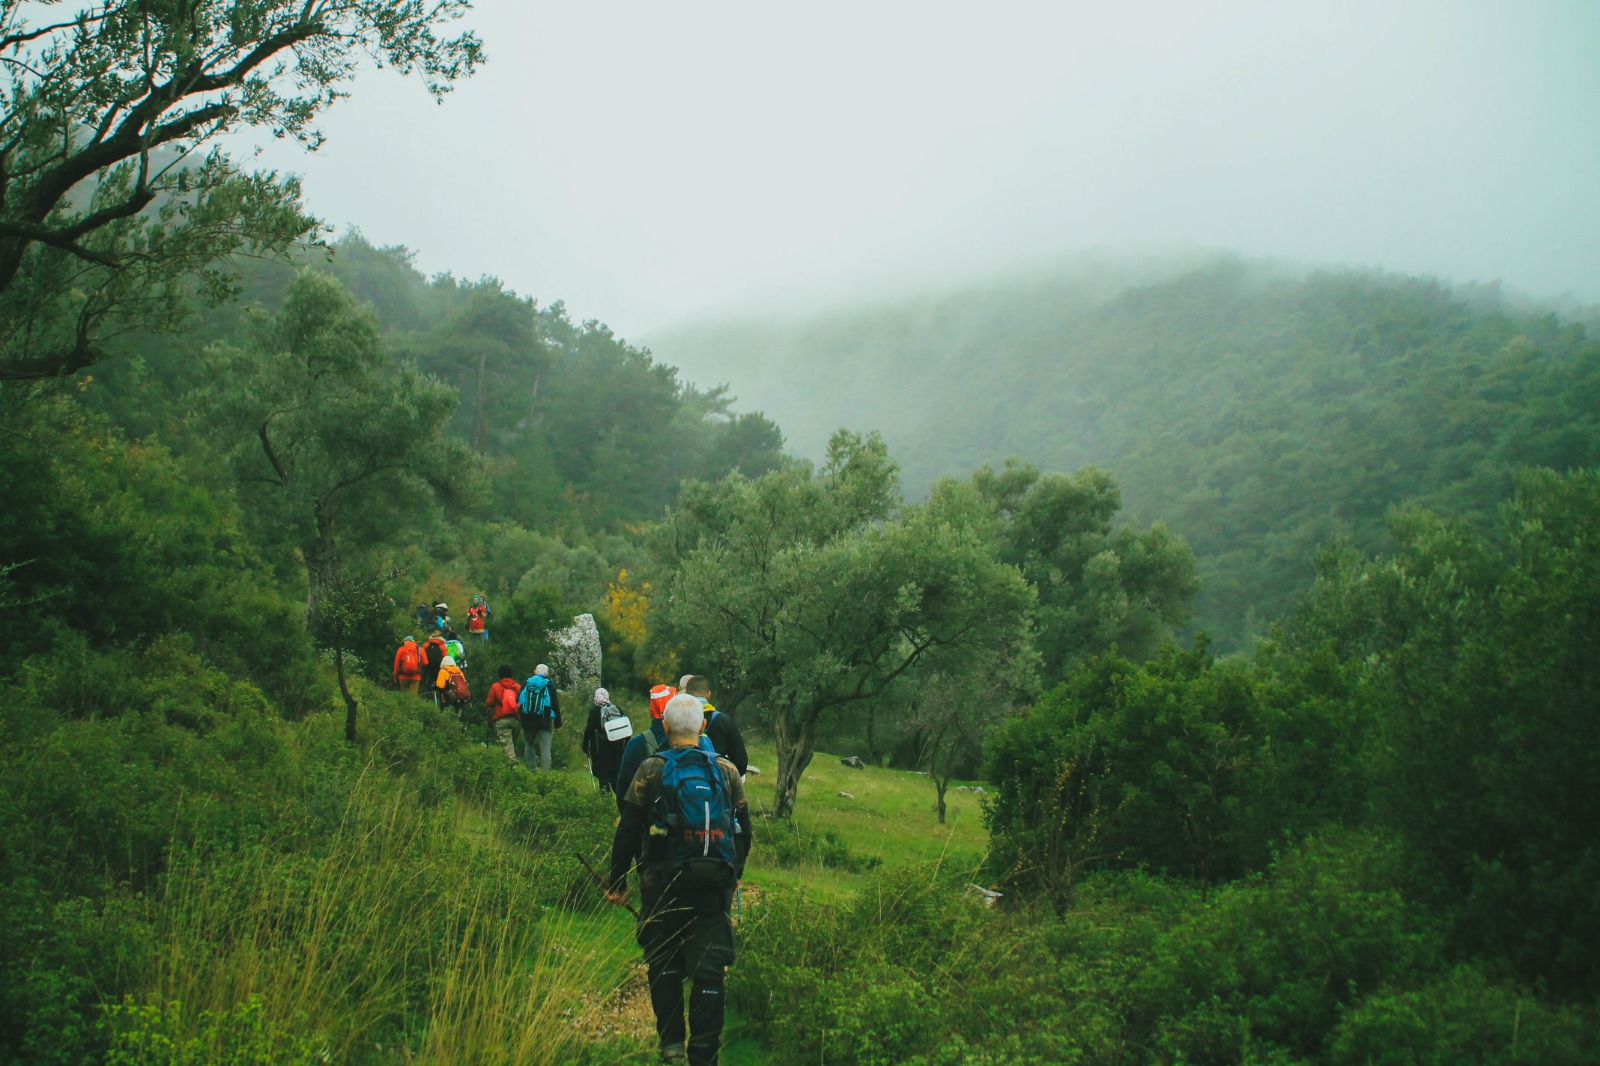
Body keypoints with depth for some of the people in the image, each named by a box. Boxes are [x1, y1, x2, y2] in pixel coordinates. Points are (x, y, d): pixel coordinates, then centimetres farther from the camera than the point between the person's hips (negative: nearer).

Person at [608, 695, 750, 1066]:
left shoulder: (651, 770, -4)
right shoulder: (726, 771, 4)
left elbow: (627, 832, -4)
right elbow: (743, 832, 12)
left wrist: (617, 882, 7)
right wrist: (733, 875, 26)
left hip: (663, 886, -1)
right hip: (715, 887, 1)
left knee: (664, 964, 17)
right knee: (709, 972, 4)